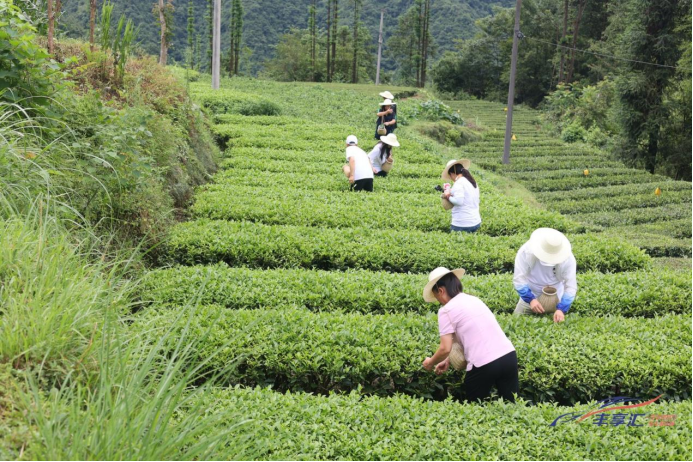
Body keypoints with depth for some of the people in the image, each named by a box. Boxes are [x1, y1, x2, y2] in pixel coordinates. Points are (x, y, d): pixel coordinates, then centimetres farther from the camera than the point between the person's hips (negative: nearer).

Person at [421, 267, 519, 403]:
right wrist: (449, 361, 27)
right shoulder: (474, 300, 18)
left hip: (484, 365, -6)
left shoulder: (446, 310, -5)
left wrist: (430, 362, 12)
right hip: (509, 355, 6)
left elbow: (445, 349, -7)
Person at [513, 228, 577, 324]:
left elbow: (571, 287, -23)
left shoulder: (568, 259, -26)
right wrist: (531, 299, -38)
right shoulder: (526, 251, -28)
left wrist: (561, 309, -37)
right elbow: (519, 279, -25)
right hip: (530, 297, 0)